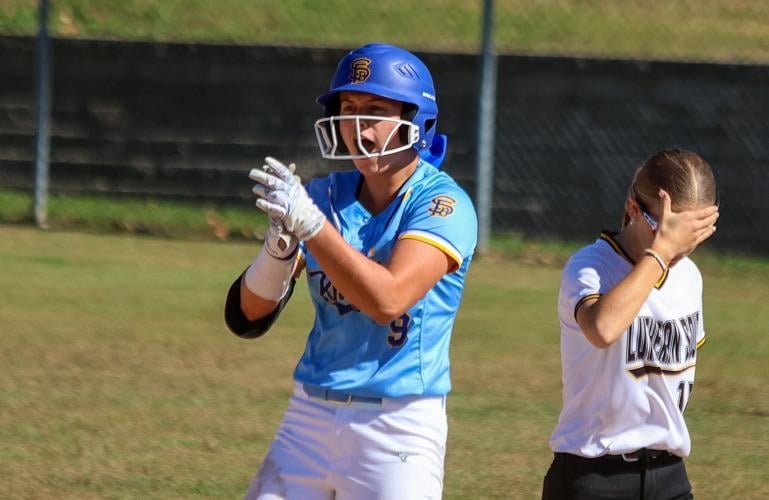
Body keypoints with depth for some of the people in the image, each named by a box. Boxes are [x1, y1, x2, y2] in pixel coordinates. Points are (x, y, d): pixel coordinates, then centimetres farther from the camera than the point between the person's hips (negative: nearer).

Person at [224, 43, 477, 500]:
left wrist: (310, 223, -26)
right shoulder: (325, 197, 6)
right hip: (310, 416, 5)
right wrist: (279, 247, -18)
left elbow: (387, 300, -25)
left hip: (398, 426, -5)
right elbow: (246, 318, 1)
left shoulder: (442, 204, -9)